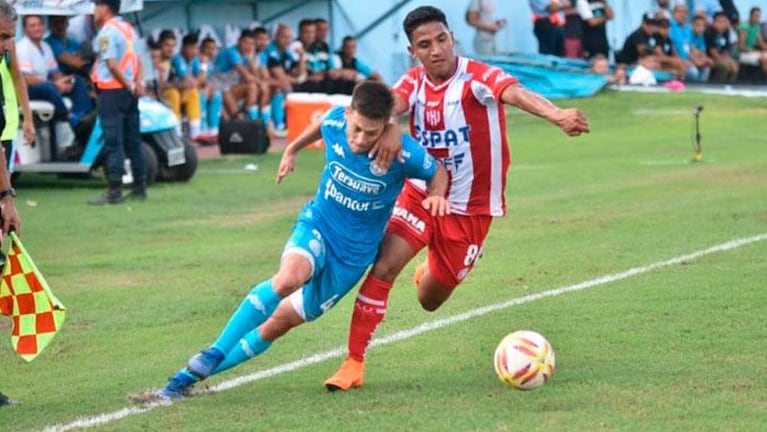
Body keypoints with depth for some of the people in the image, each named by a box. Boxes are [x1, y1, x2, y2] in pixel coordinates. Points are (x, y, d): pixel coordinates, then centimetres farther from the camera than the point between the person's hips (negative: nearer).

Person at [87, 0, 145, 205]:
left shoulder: (107, 31, -12)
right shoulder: (129, 28, 15)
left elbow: (112, 64, -18)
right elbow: (138, 59, 13)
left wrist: (129, 85, -10)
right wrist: (137, 82, 1)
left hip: (112, 89, -8)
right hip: (129, 91, 8)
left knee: (113, 142, -8)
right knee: (133, 140, 12)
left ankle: (114, 190, -9)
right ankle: (139, 187, 15)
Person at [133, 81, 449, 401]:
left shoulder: (402, 153, -22)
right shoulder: (335, 121, -14)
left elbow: (438, 172, -1)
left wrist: (436, 196, -22)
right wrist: (292, 150, 27)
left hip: (353, 253, 0)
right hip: (317, 226, 0)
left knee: (280, 322, 0)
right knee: (289, 277, -34)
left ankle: (194, 374, 10)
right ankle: (214, 354, -27)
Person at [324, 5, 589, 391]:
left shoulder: (477, 77, -19)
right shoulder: (413, 83, -4)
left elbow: (516, 94, -39)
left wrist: (557, 115, -60)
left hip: (469, 210, -2)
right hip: (420, 196, 2)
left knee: (429, 301, 11)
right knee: (383, 267, -20)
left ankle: (431, 272, 49)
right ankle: (354, 364, -11)